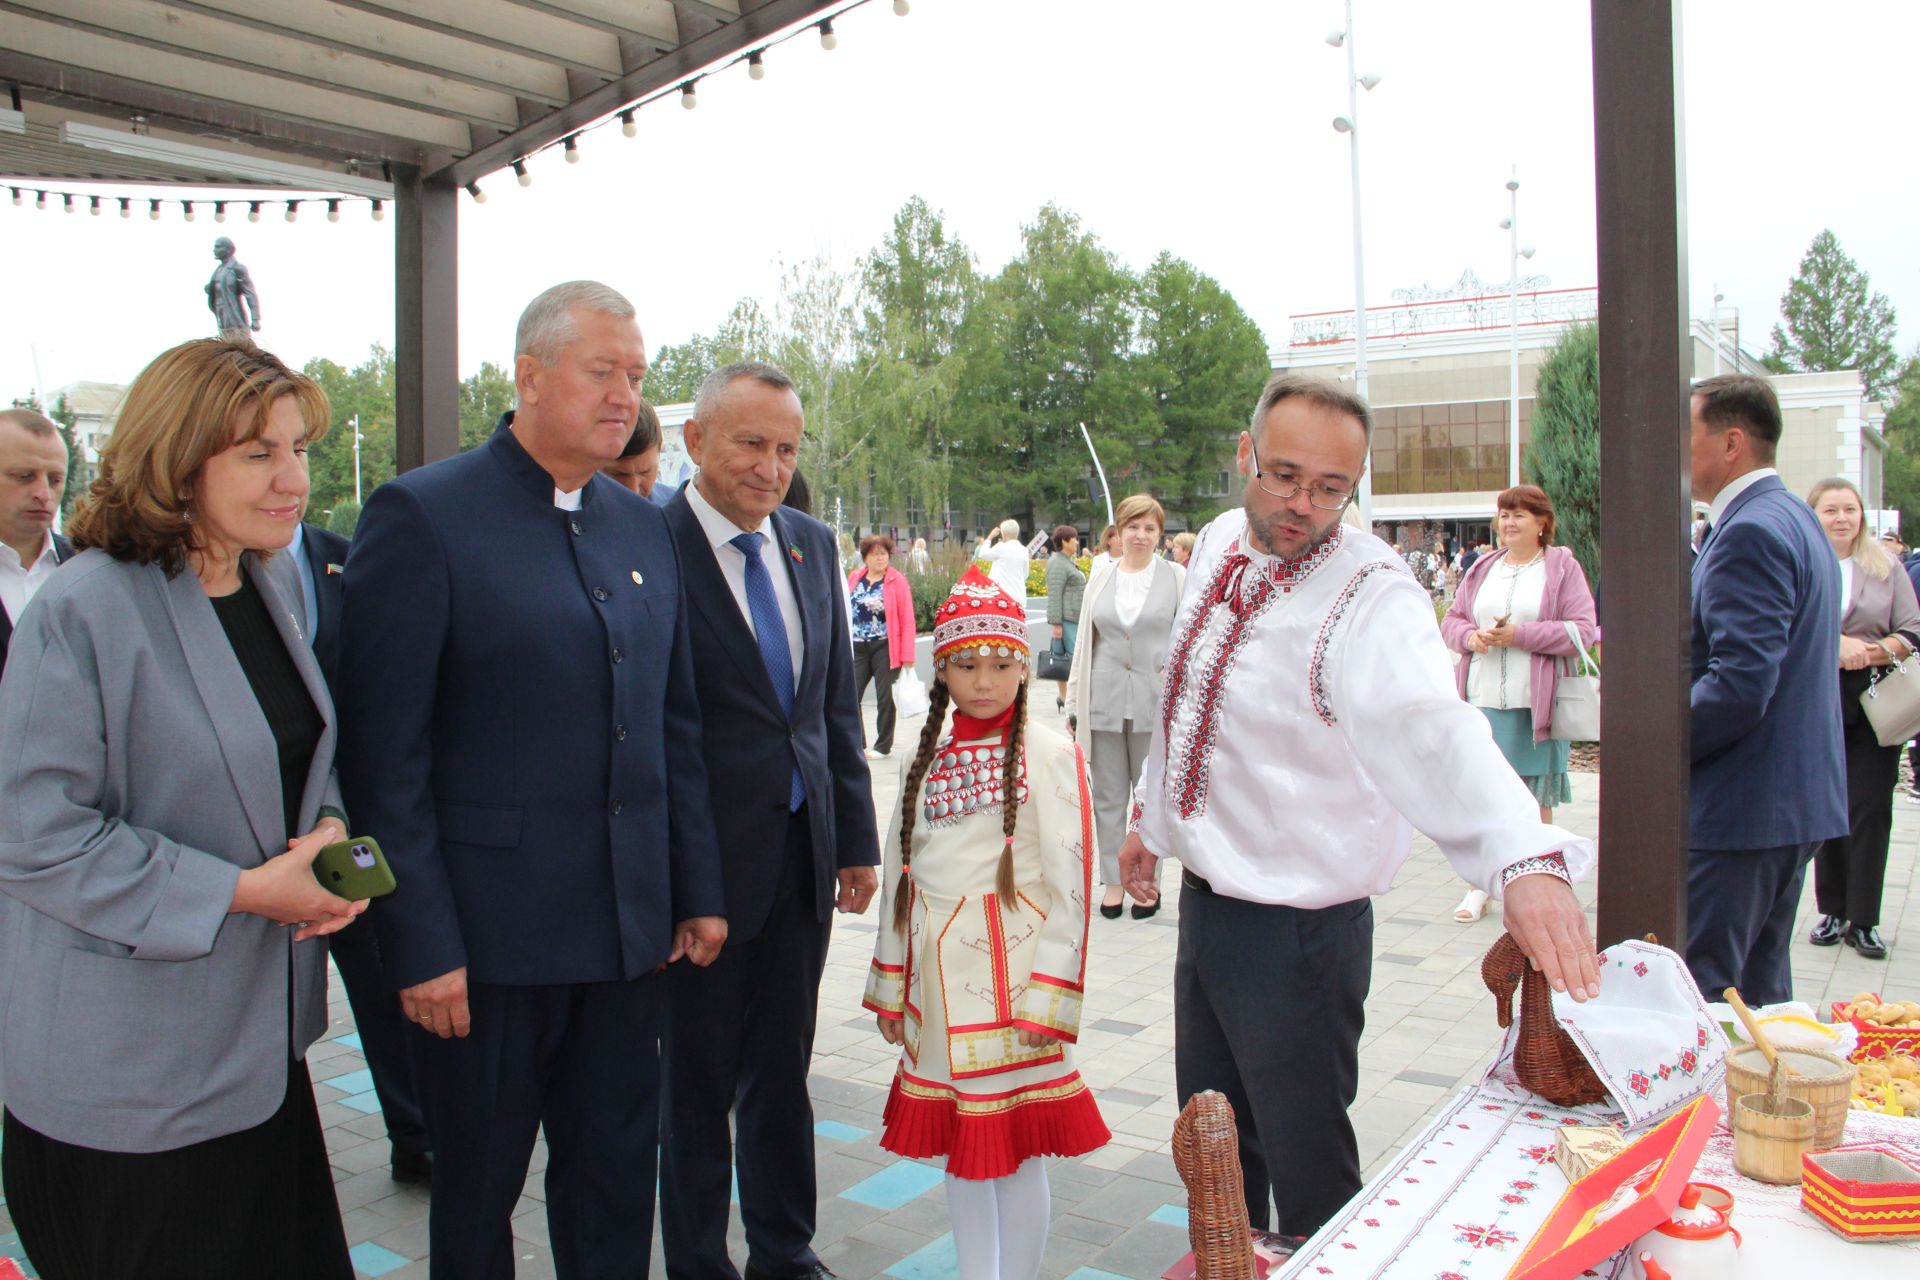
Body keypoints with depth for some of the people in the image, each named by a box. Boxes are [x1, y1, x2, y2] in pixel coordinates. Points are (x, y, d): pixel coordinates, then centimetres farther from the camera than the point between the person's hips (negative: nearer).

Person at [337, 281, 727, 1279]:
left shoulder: (642, 527, 9)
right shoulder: (423, 515, -9)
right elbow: (384, 752, -12)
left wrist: (698, 891, 9)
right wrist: (421, 944, -14)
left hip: (630, 932, 5)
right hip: (488, 938, -5)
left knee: (618, 1180, 17)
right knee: (478, 1193, 14)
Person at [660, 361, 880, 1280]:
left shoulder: (812, 544, 7)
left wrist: (856, 838, 10)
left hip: (802, 855, 6)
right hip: (702, 860, -5)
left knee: (782, 1071, 19)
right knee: (697, 1078, 12)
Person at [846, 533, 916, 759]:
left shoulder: (897, 580, -4)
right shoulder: (854, 578, 9)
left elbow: (907, 620, -6)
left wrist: (907, 655, -11)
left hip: (884, 647, -4)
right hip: (857, 648, 4)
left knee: (885, 698, 5)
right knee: (850, 697, -1)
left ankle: (883, 746, 18)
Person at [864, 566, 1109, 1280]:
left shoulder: (1049, 756, -8)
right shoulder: (930, 760, 8)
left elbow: (1069, 885, -10)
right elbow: (899, 875, 11)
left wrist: (1047, 997, -13)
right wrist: (890, 988, 11)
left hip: (1009, 973, -5)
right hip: (937, 978, 5)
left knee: (1015, 1151, 4)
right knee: (957, 1147, 15)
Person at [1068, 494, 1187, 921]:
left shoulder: (1177, 578, 2)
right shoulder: (1100, 580, 10)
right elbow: (1085, 644, 14)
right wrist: (1075, 704, 10)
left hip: (1155, 703, -3)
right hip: (1104, 702, 3)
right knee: (1108, 797, 8)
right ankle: (1113, 881, 20)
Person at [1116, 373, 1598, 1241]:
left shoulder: (1370, 595, -23)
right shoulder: (1219, 546, 1)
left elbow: (1433, 728, -42)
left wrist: (1526, 857, -58)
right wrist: (1151, 816, 21)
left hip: (1297, 931, -7)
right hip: (1203, 898, 7)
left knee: (1305, 1162, 7)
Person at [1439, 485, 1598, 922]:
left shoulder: (1563, 567, 1)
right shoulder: (1483, 569, 13)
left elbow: (1583, 630, -7)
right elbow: (1451, 619, 16)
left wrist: (1520, 635, -15)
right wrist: (1471, 636, -7)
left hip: (1535, 703, -3)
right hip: (1483, 701, 3)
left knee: (1534, 797, 4)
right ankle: (1479, 886, 14)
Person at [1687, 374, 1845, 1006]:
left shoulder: (1751, 532, -18)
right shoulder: (1794, 517, 15)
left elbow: (1741, 685, -26)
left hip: (1740, 810, -11)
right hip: (1795, 800, 11)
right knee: (1758, 987, 19)